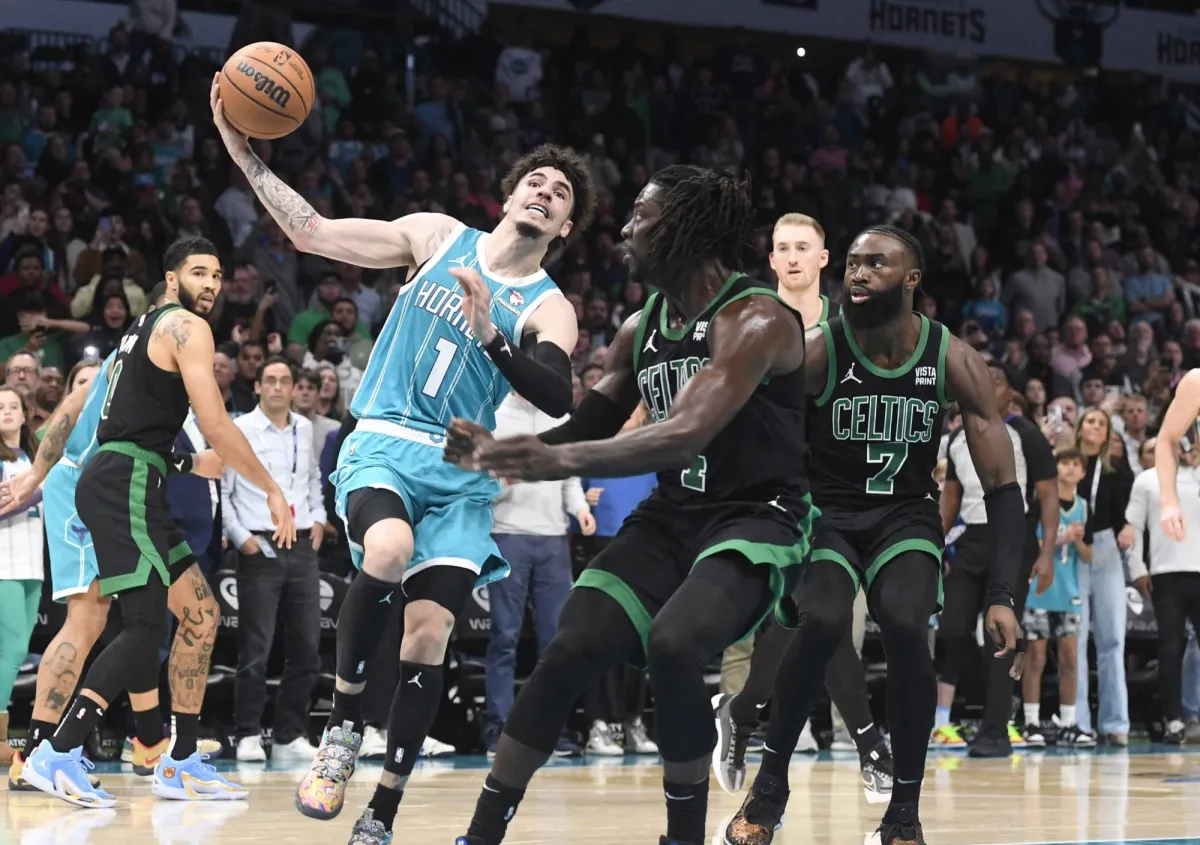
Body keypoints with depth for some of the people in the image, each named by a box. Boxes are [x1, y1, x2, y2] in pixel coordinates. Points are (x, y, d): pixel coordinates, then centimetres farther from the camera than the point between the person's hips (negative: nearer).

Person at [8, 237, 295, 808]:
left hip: (114, 483, 10)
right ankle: (56, 755, -22)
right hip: (126, 485, -10)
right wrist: (273, 490, -8)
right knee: (147, 627, -17)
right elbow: (215, 426, -14)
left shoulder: (144, 328, 24)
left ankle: (180, 764, 11)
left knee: (200, 611, 11)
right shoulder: (187, 327, -7)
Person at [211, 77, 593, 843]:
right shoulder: (438, 236, 6)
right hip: (384, 446, -1)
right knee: (389, 552, -33)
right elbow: (313, 233, 5)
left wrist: (489, 334, -30)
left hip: (464, 474, 1)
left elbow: (558, 398, -17)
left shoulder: (548, 310, 1)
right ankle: (343, 728, -15)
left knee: (428, 637, -10)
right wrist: (246, 155, -4)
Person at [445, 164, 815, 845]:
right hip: (673, 514, 7)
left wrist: (561, 459, -41)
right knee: (571, 651, -8)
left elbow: (685, 436, -31)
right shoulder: (642, 328, 8)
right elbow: (585, 431, 16)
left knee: (672, 649, -30)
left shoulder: (755, 319, -18)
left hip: (758, 518, -7)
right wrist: (499, 451, -3)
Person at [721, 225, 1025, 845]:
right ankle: (770, 784, -6)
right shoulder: (813, 353, -17)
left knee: (905, 626, -28)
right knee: (822, 622, -30)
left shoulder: (953, 361, -13)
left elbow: (1002, 484, -10)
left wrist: (1002, 597, -19)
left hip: (906, 514, 1)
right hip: (827, 511, -1)